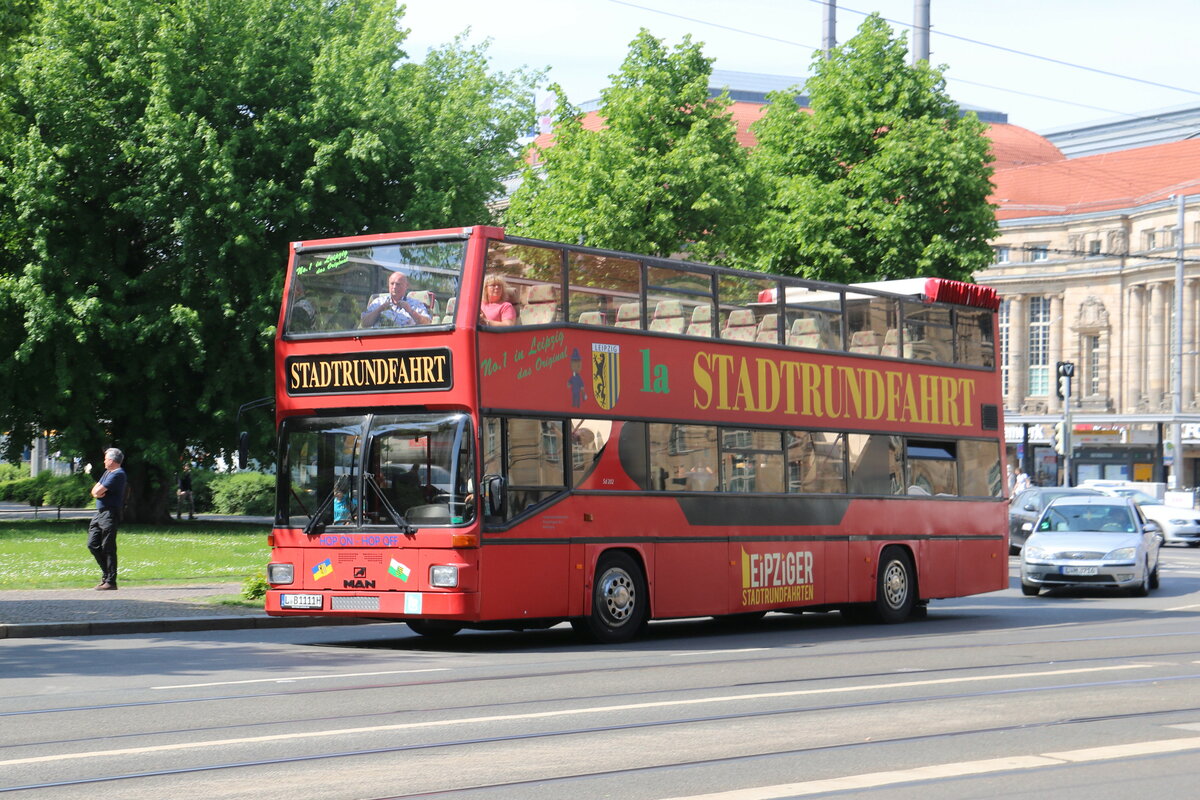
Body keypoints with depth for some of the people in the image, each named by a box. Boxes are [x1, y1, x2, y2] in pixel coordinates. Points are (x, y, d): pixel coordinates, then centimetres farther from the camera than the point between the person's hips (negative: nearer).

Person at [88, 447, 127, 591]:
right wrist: (98, 493, -6)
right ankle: (106, 572, 20)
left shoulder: (118, 474, -12)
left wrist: (98, 491, 5)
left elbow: (99, 491, -17)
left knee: (108, 548, -7)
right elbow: (95, 491, 16)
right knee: (92, 544, 9)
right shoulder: (107, 472, 19)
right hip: (100, 513, 10)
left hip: (110, 514, -10)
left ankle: (110, 581, -5)